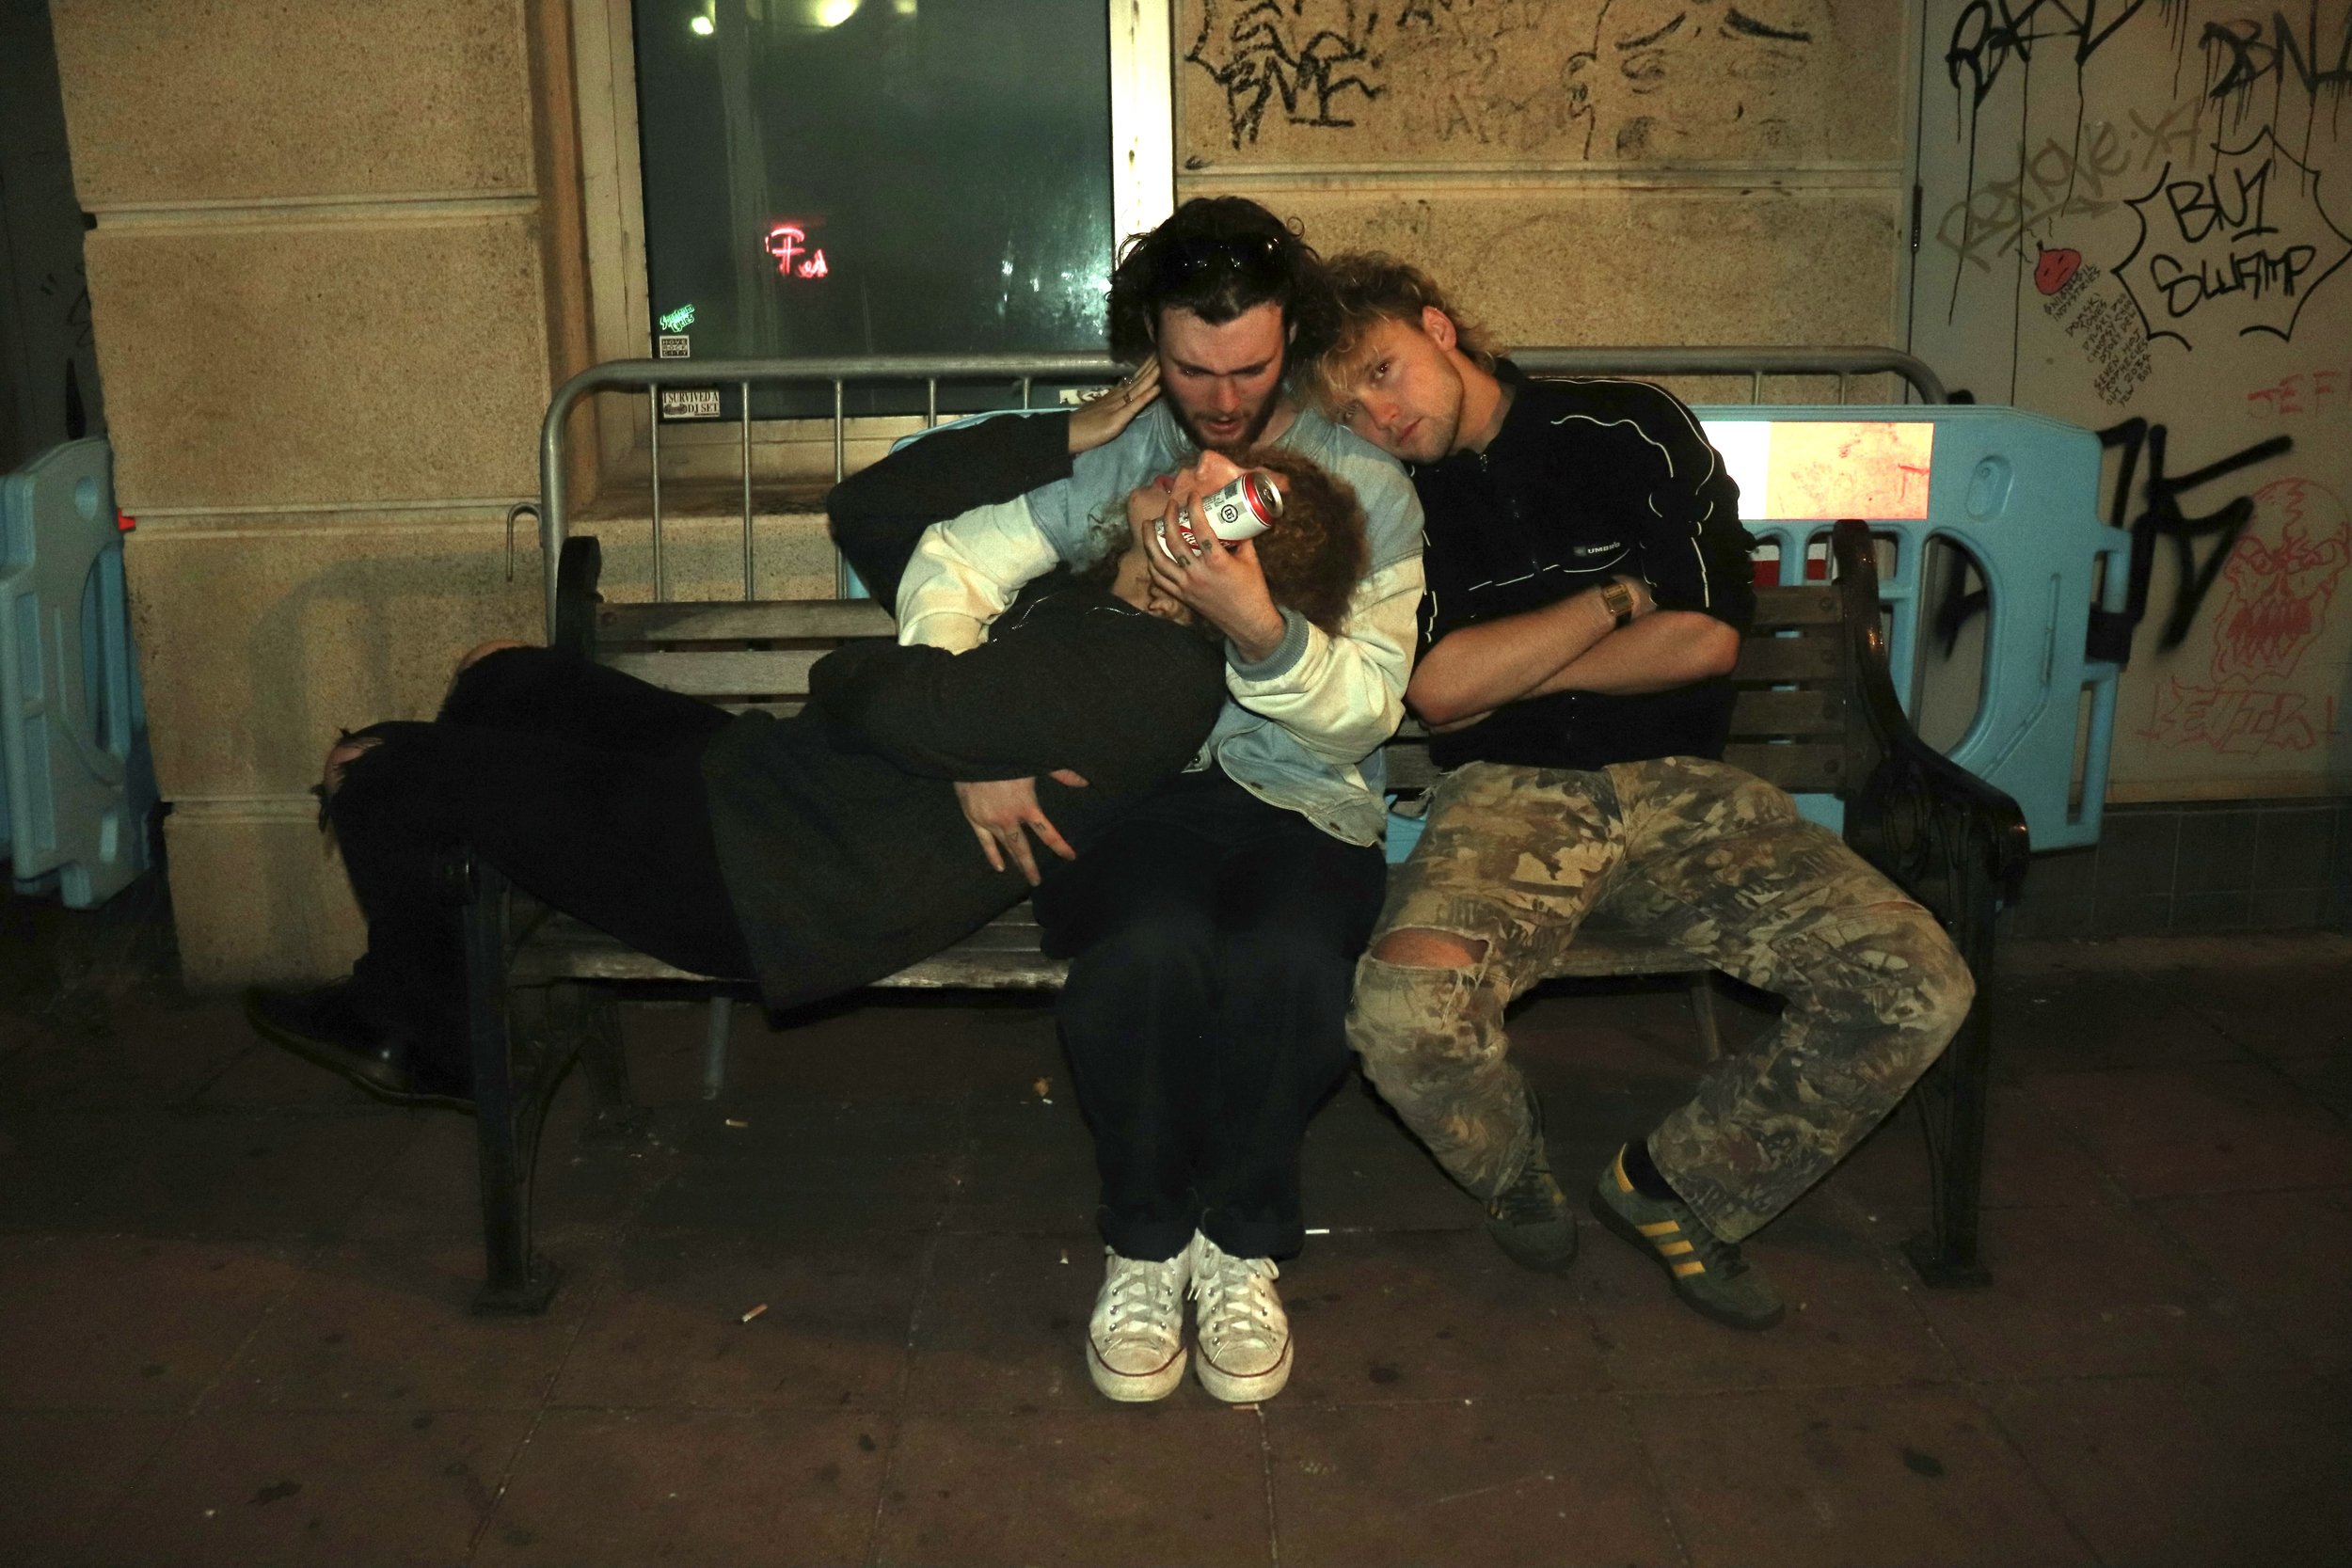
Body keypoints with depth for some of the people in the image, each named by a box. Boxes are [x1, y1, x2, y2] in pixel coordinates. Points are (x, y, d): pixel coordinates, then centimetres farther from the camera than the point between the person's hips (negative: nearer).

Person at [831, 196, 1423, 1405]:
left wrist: (1259, 629, -26)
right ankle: (1144, 1243, -6)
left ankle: (1239, 1244, -6)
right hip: (1125, 791, 0)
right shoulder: (1108, 457, 7)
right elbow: (947, 567, -1)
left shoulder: (1366, 484, 3)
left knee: (1288, 964, -34)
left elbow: (1366, 707, -5)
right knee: (1150, 953, -34)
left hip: (1301, 804, 0)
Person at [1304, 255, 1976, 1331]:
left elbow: (1705, 639, -3)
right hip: (1508, 794, -1)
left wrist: (1511, 672, -1)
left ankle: (1676, 1184, 4)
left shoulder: (1635, 433, 6)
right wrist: (1618, 596, -2)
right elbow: (1437, 688, -7)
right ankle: (1515, 1176, 4)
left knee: (1919, 988, -18)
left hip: (1679, 786, 2)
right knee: (1406, 1008, -34)